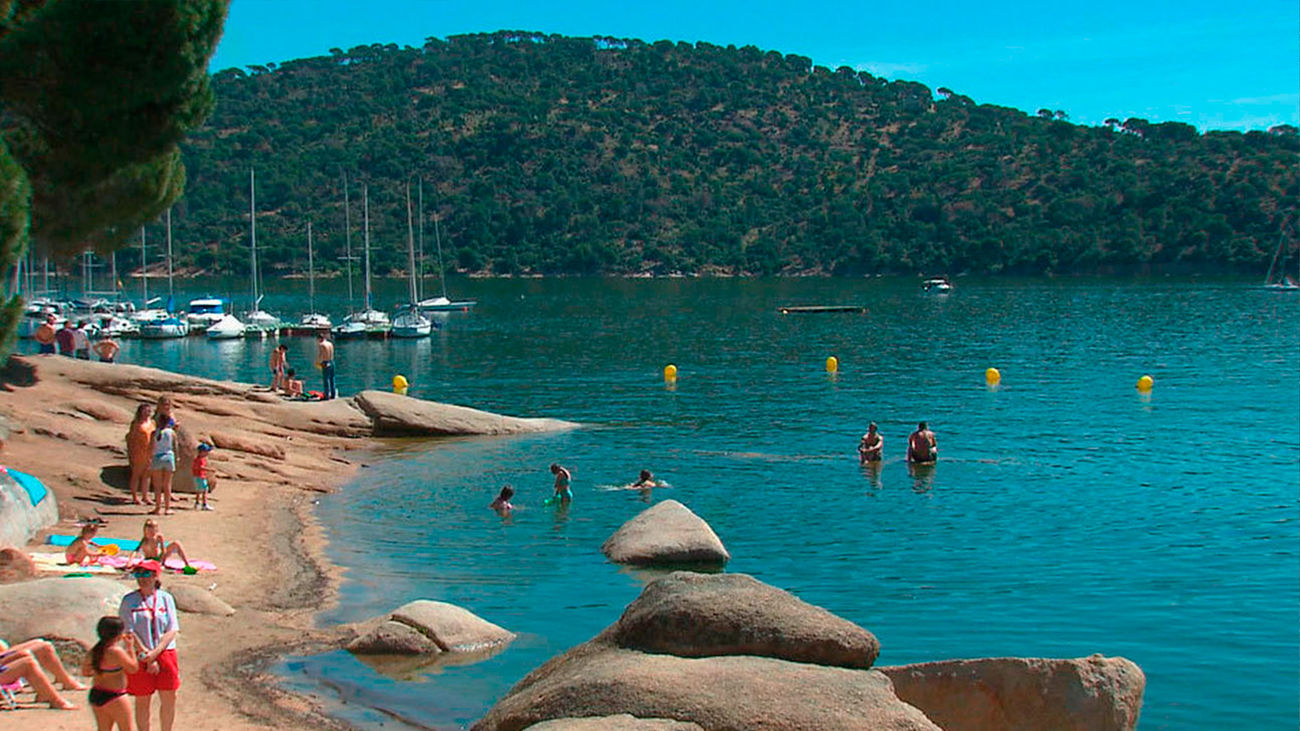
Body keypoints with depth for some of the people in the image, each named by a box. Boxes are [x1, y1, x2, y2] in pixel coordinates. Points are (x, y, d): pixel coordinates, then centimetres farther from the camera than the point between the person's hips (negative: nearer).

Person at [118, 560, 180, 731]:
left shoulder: (166, 598, 3)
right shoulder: (129, 601, -2)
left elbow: (172, 631, -3)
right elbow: (129, 632, -8)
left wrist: (155, 653, -15)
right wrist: (146, 657, -15)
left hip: (165, 654, 2)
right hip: (139, 658, -2)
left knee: (169, 699, 6)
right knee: (143, 701, 6)